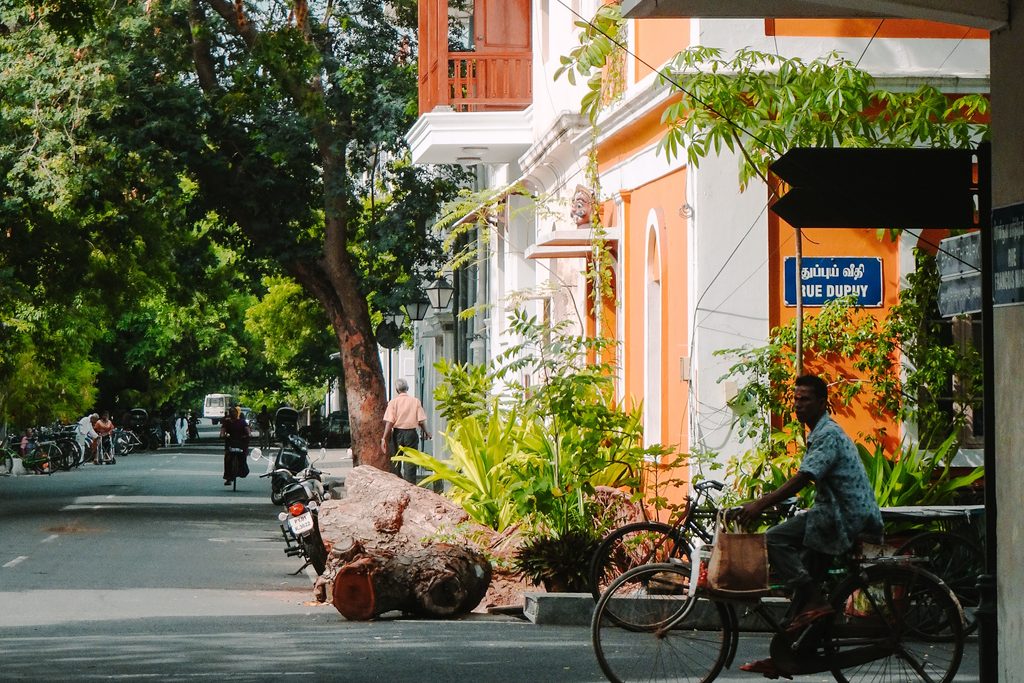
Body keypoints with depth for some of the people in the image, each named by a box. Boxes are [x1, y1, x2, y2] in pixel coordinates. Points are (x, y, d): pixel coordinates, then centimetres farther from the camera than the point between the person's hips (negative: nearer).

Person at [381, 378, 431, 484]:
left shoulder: (393, 402, -4)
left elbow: (389, 422, -11)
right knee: (410, 463, 4)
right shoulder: (416, 401, -1)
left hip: (397, 433, 0)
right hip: (411, 433, 0)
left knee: (395, 463, 12)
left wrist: (384, 438, -9)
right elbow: (421, 420, -2)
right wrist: (425, 432, 16)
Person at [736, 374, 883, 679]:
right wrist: (767, 499, 21)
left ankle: (816, 602, -19)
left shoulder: (829, 434, -13)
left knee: (776, 539, -20)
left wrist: (762, 503, -23)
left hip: (846, 517, -10)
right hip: (842, 518, 10)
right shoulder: (820, 434, 21)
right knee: (805, 577, 9)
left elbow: (803, 479, -22)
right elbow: (805, 480, 26)